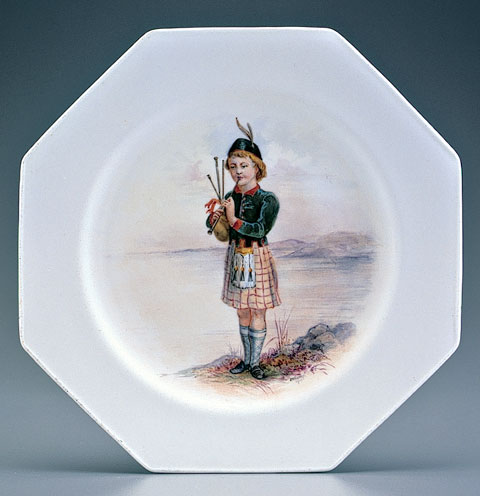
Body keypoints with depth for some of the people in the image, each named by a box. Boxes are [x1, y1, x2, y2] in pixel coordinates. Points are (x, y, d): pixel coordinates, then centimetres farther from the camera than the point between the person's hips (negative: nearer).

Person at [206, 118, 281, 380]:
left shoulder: (267, 199, -12)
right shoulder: (230, 197, 2)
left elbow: (261, 229, -24)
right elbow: (212, 227, 8)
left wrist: (234, 220, -30)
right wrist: (214, 216, -15)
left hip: (257, 258, -4)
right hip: (236, 257, 4)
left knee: (258, 312, 2)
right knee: (242, 311, 13)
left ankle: (255, 361, 15)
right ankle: (246, 359, 26)